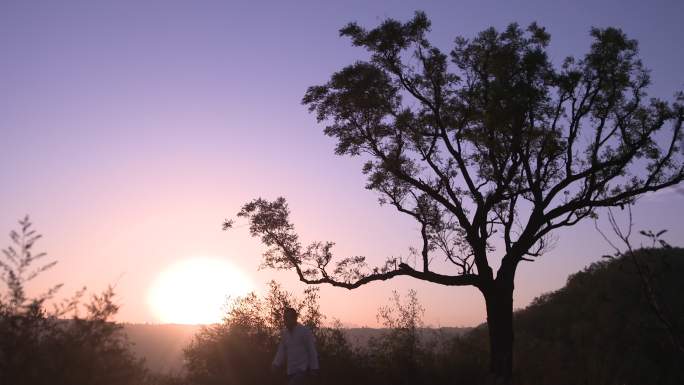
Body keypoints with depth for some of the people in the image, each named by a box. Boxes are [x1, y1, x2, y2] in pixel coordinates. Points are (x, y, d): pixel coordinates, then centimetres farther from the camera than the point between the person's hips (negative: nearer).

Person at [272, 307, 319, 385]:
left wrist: (314, 369, -10)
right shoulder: (284, 333, 6)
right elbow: (281, 351, 9)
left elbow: (312, 350, -8)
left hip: (303, 370, -6)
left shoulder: (304, 331, -10)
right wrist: (276, 365, -5)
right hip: (291, 371, 6)